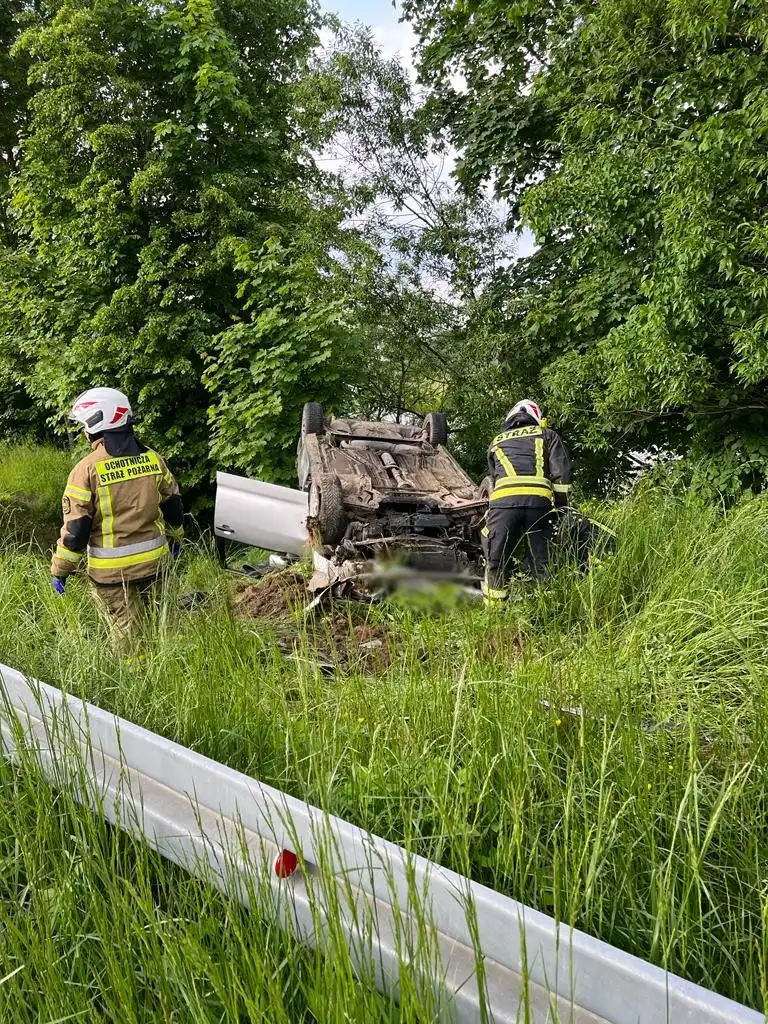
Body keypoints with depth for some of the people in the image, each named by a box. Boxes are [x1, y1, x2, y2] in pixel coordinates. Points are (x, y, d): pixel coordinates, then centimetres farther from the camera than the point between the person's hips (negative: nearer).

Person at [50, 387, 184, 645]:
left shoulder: (88, 468, -16)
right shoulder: (153, 458, 0)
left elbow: (76, 526, -14)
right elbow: (172, 504, 11)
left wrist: (60, 569, -3)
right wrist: (175, 536, 28)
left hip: (111, 567, -5)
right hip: (152, 559, 5)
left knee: (127, 633, 6)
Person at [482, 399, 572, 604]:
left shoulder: (497, 442, 32)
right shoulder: (547, 435, 25)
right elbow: (562, 473, 12)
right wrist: (561, 507, 16)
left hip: (503, 499, 1)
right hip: (539, 499, -1)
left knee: (496, 562, 5)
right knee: (538, 562, 3)